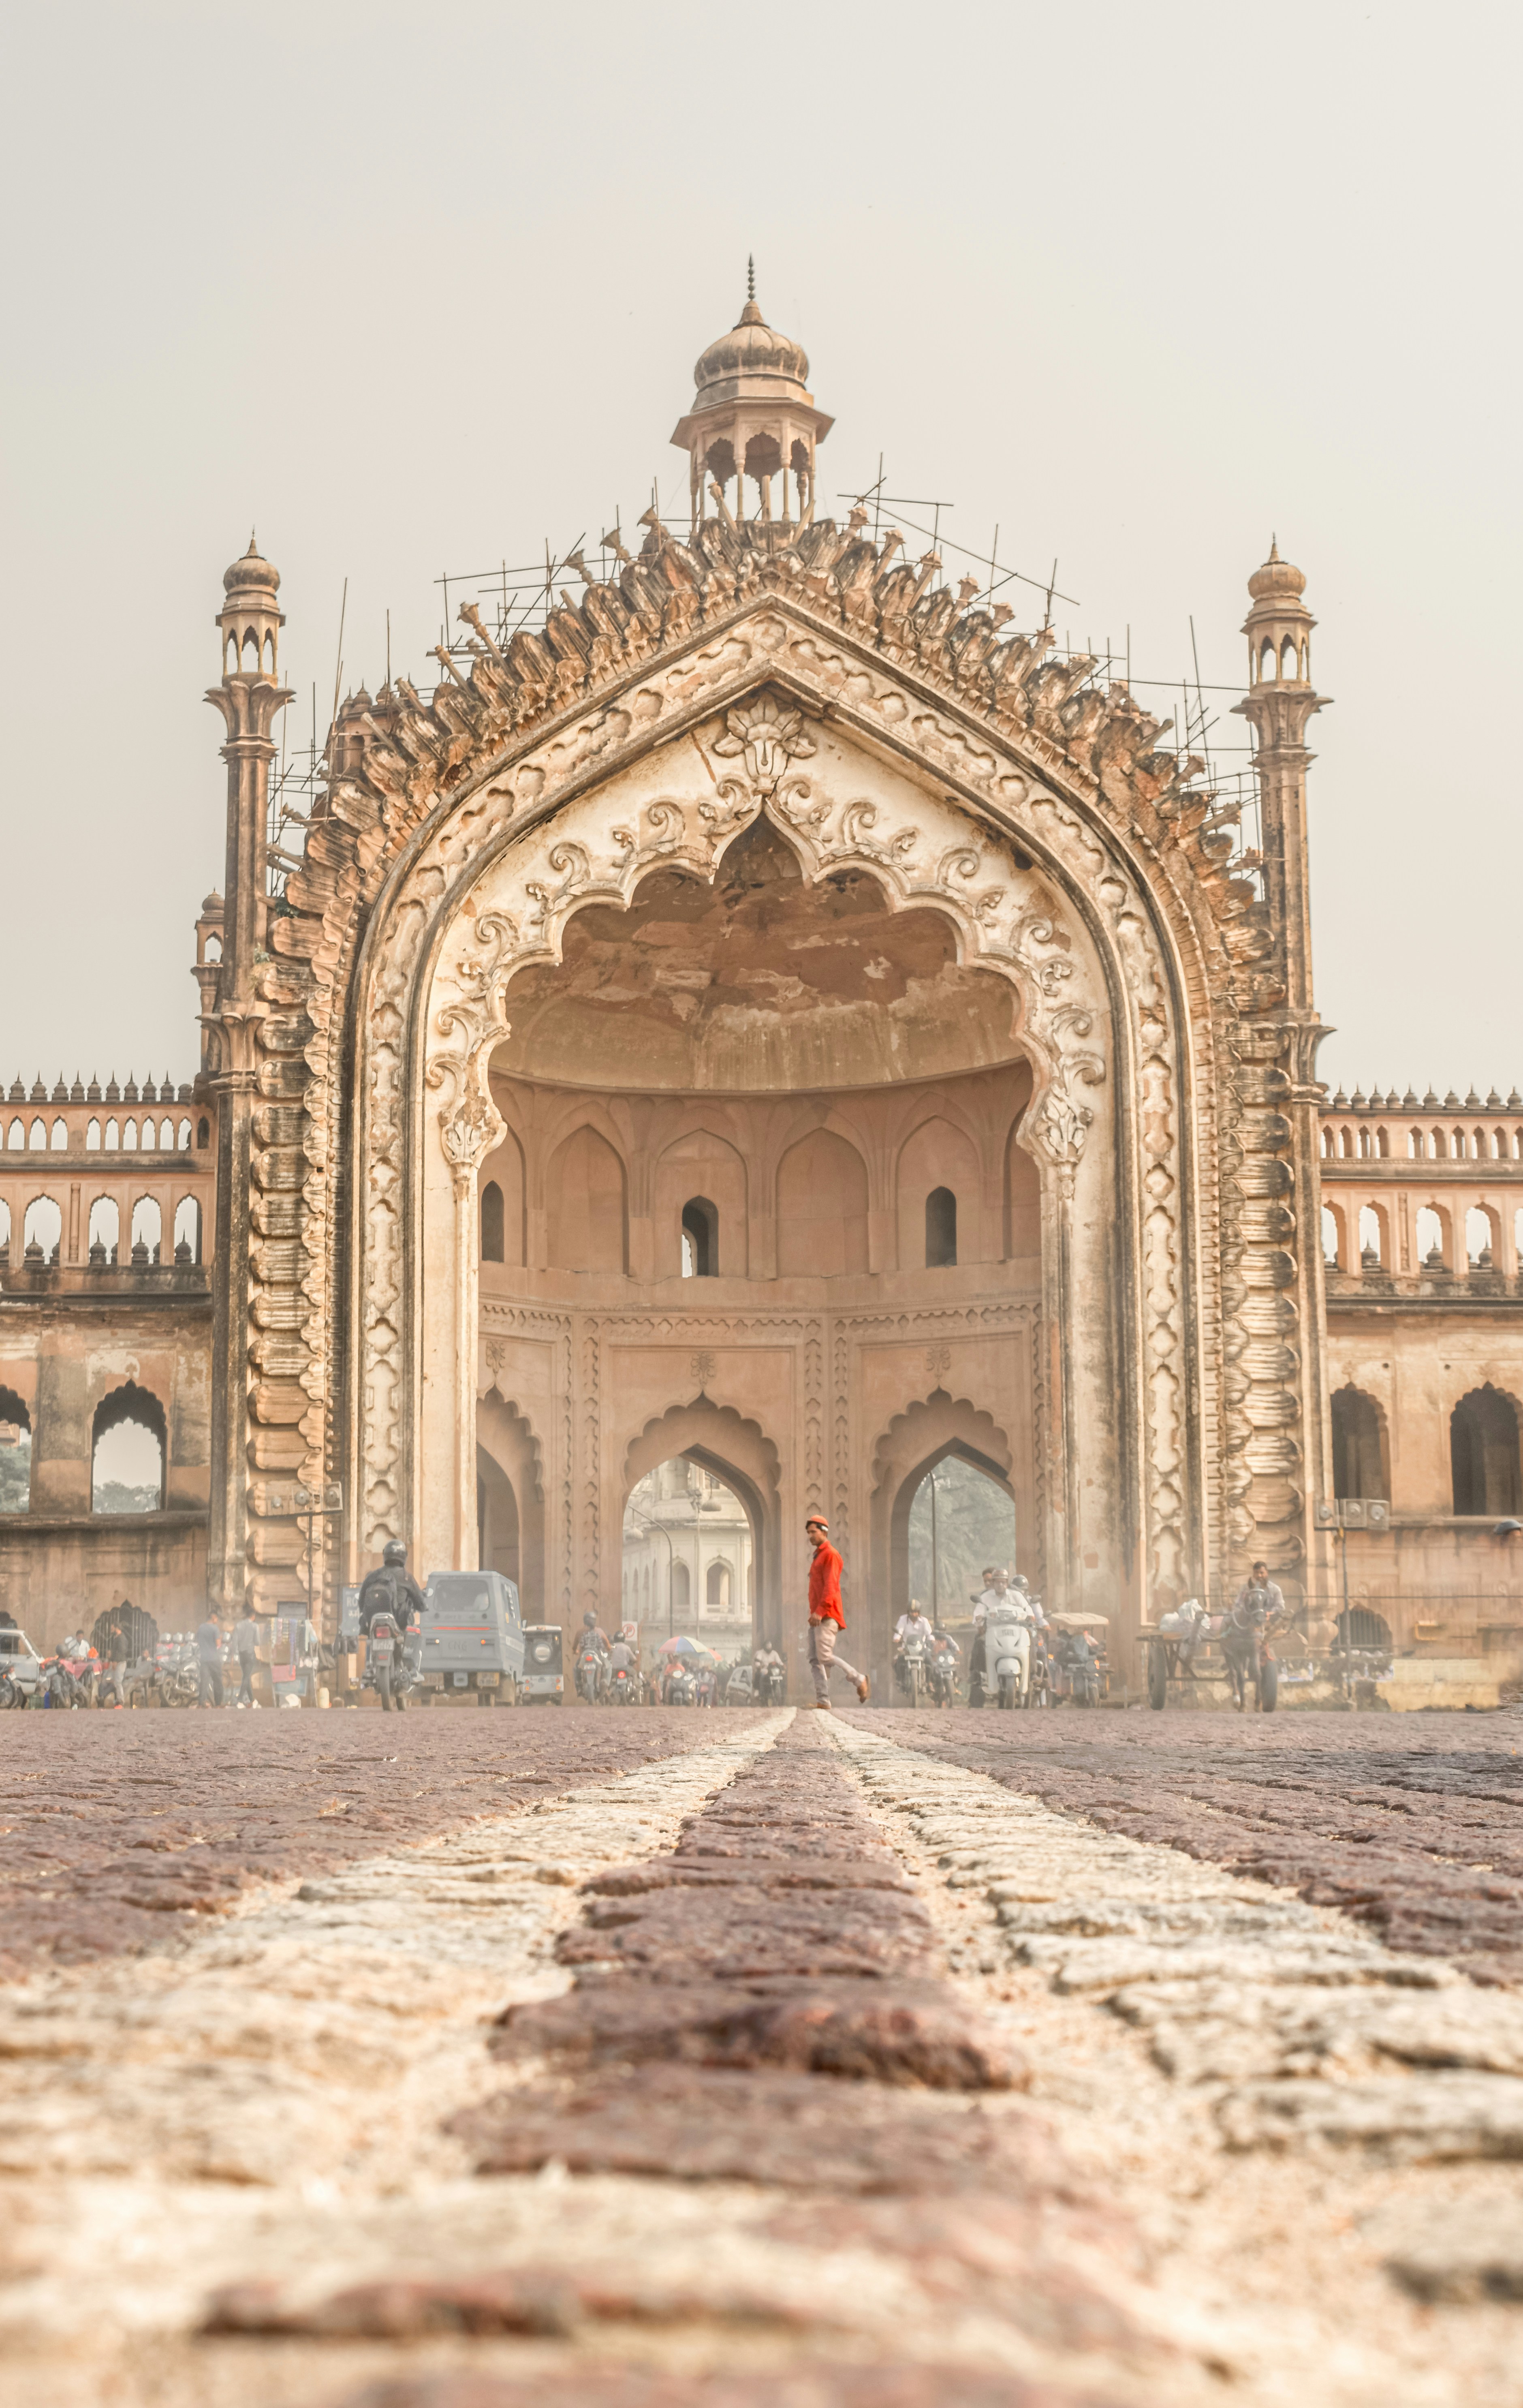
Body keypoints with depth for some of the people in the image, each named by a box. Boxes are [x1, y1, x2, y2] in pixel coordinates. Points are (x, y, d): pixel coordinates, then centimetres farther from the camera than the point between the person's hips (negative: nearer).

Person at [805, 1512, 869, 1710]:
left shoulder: (830, 1554, -5)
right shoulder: (818, 1556, 24)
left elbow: (830, 1586, -15)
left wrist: (820, 1611, -22)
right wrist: (814, 1613, 19)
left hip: (827, 1616, -9)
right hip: (817, 1617, 9)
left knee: (825, 1656, -17)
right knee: (815, 1660, 0)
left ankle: (859, 1679, -3)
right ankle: (823, 1703, -4)